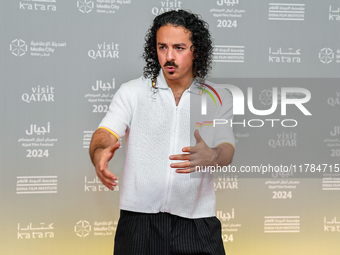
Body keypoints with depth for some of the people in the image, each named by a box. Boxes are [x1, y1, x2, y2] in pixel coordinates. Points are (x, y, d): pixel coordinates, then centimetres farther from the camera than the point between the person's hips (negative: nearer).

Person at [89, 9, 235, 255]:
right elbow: (106, 133, -7)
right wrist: (100, 154, -32)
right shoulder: (132, 92, 4)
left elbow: (227, 150, -6)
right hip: (138, 218, 0)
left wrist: (211, 156, -31)